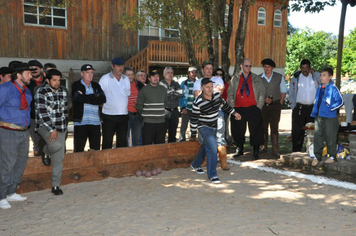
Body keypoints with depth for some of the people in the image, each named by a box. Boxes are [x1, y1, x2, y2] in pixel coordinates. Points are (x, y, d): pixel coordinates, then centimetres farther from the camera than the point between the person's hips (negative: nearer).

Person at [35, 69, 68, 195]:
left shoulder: (63, 92, 7)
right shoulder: (41, 92, -10)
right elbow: (42, 113, -15)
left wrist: (64, 127, 10)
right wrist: (52, 129, -18)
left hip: (60, 127, 5)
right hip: (45, 126, -5)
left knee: (59, 158, 3)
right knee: (56, 145, -31)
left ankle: (56, 185, 15)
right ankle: (46, 152, 7)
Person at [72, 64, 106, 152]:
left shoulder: (96, 85, 15)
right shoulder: (76, 85, 4)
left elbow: (103, 99, -2)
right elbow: (79, 98, -16)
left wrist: (86, 98, -9)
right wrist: (95, 96, -6)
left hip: (95, 122, 4)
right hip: (81, 122, -4)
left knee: (96, 149, 8)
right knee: (79, 150, 0)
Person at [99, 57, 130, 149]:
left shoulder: (126, 79, 10)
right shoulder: (105, 79, -3)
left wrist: (124, 107, 9)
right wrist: (104, 107, -6)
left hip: (124, 115, 4)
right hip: (109, 116, -4)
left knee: (122, 141, 10)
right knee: (107, 142, 1)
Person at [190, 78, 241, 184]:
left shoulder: (217, 95, -7)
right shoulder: (198, 102, -24)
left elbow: (223, 105, 13)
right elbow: (194, 119, -15)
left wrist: (234, 113, 16)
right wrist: (193, 135, -9)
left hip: (214, 127, 7)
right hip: (204, 127, -7)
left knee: (206, 146, 22)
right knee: (212, 148, -19)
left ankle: (195, 164, 45)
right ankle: (212, 175, -11)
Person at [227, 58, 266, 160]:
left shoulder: (256, 78, 10)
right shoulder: (235, 78, 11)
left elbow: (262, 92, 7)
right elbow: (230, 93, 9)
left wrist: (258, 107, -2)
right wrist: (232, 107, 1)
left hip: (253, 108, -1)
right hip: (238, 109, 1)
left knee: (255, 130, -4)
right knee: (237, 130, 4)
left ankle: (256, 152, 5)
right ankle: (239, 149, 23)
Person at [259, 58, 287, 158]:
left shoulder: (279, 77, 4)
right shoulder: (259, 78, 3)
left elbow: (283, 91, 11)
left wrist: (280, 103, 2)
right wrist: (264, 99, -8)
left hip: (275, 105, -1)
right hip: (263, 105, 1)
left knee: (274, 127, -5)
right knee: (263, 127, 8)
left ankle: (275, 150, -2)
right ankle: (264, 146, 23)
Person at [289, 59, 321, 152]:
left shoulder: (316, 78, 9)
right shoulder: (296, 78, 6)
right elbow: (291, 93, 5)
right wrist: (294, 107, -1)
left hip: (312, 108, 2)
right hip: (299, 108, -1)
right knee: (297, 130, -2)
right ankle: (296, 150, 6)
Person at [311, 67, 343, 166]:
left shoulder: (333, 89, -11)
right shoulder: (319, 88, 10)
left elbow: (340, 102, -12)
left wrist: (331, 108, -17)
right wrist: (314, 113, 12)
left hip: (330, 118, -6)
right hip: (319, 117, 6)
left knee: (330, 138, 4)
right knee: (317, 137, 8)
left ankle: (332, 156, 19)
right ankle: (317, 157, 18)